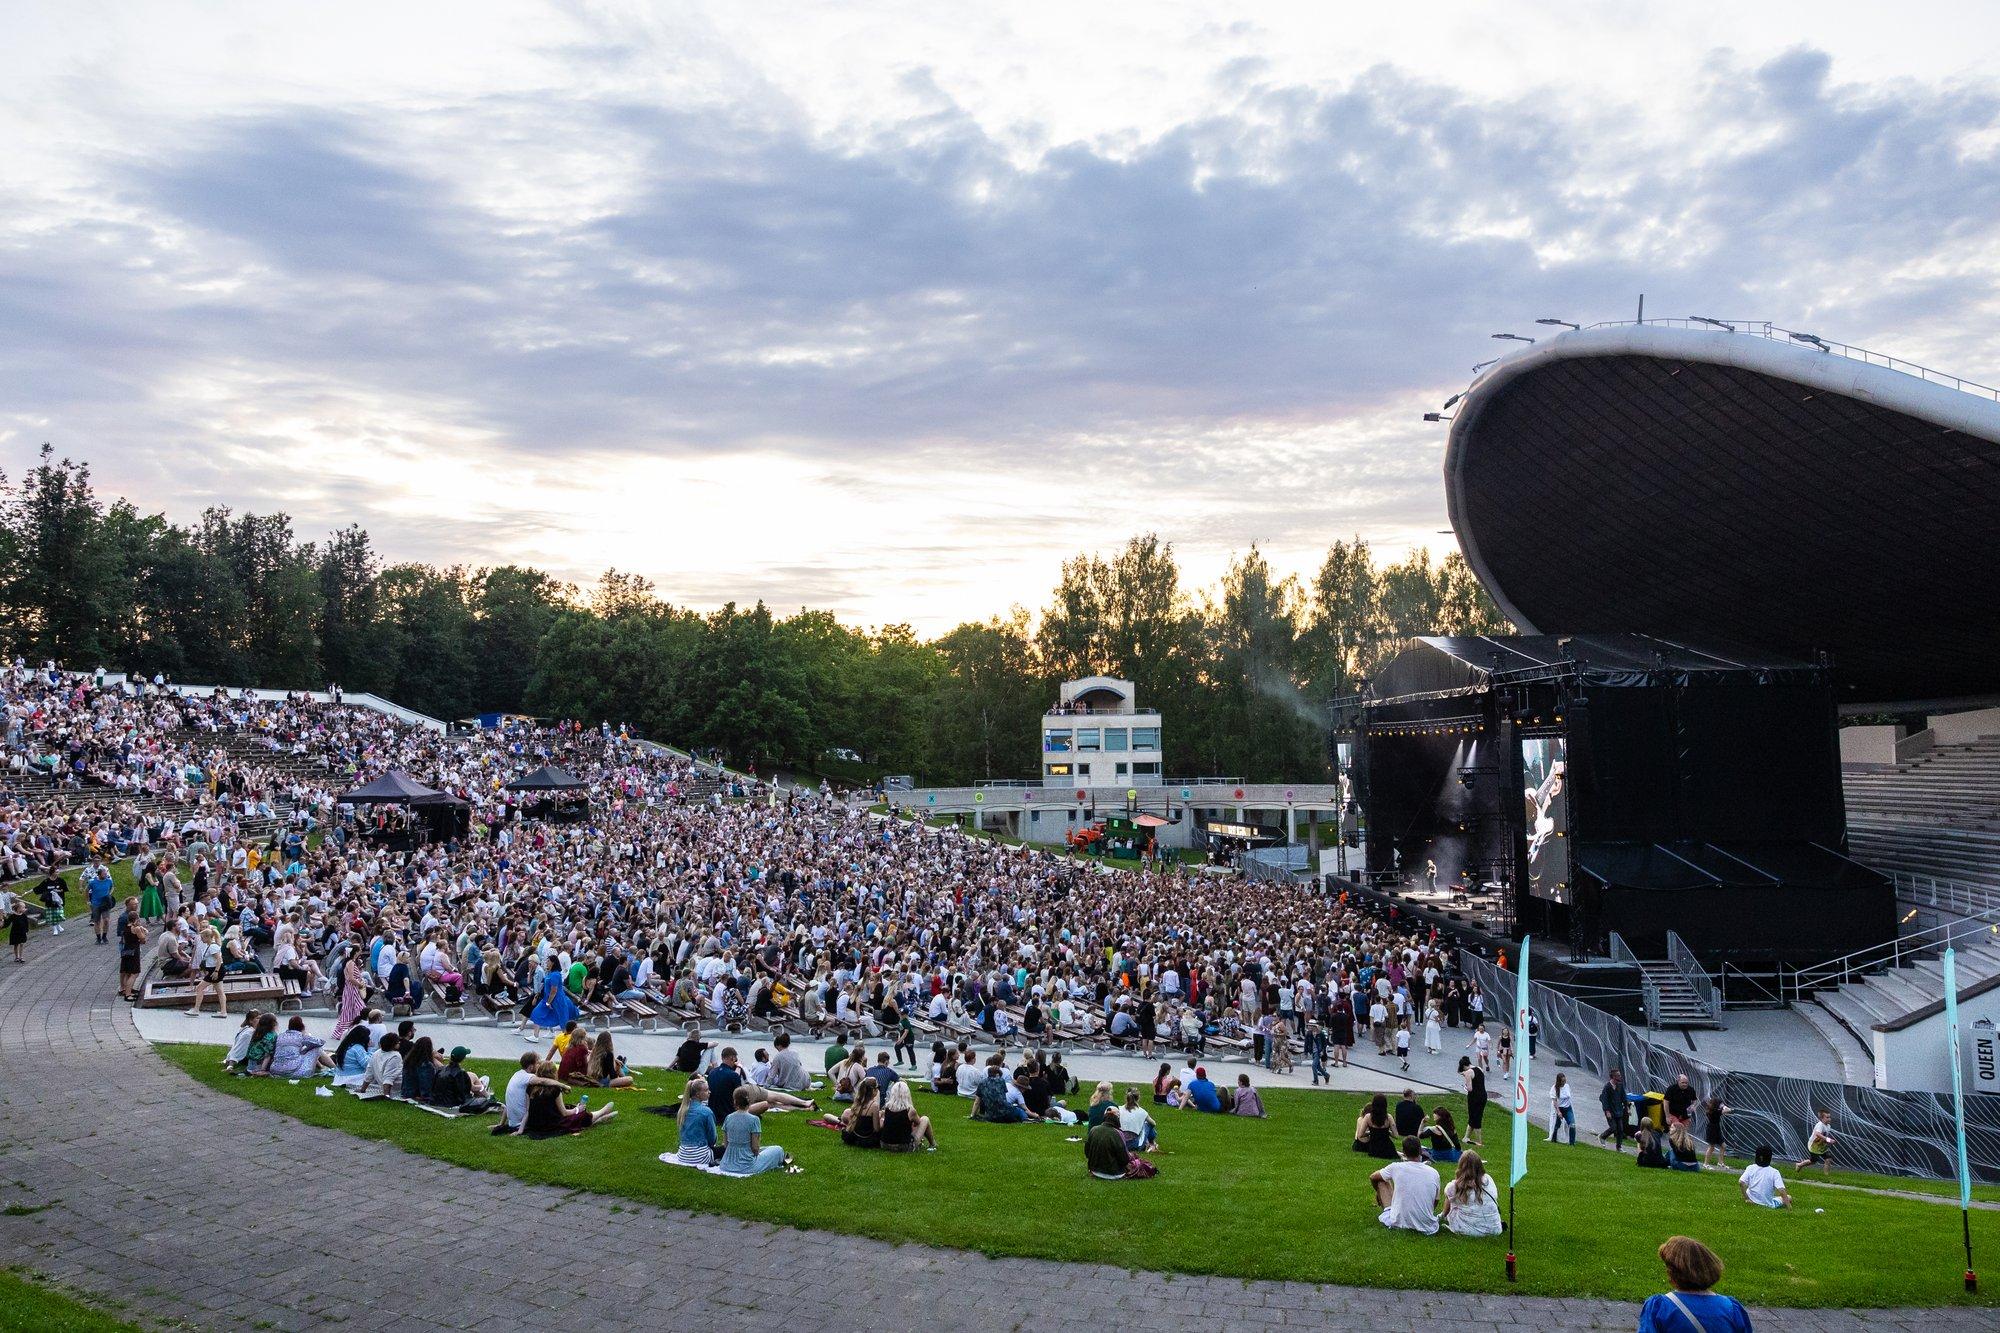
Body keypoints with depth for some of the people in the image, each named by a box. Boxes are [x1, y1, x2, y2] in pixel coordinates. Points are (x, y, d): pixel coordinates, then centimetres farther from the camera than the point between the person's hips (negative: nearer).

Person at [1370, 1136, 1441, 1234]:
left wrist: (1378, 1193, 32)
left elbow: (1372, 1177, 10)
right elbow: (1435, 1202, 10)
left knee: (1381, 1181, 16)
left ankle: (1386, 1213, 24)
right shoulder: (1434, 1173, -4)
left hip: (1398, 1223, -3)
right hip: (1427, 1227, 3)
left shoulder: (1396, 1167, -8)